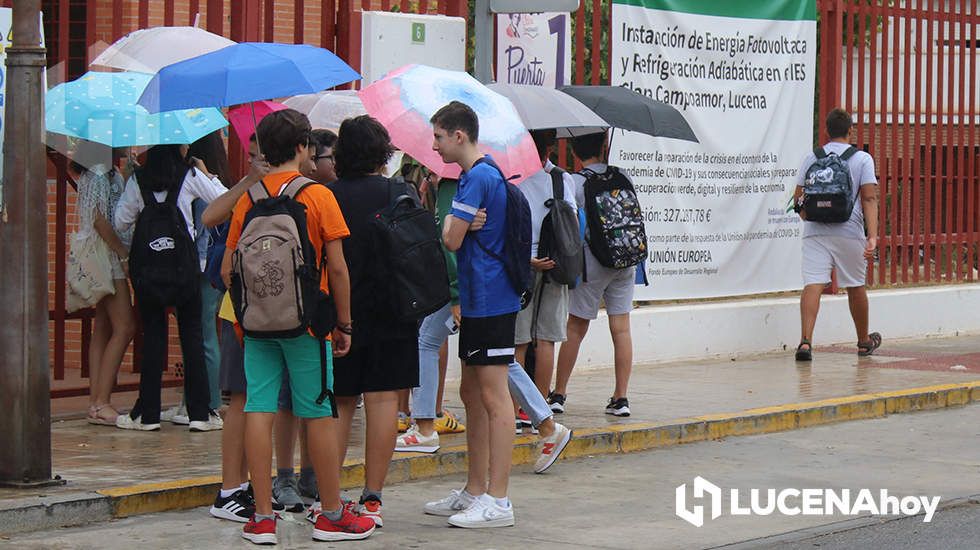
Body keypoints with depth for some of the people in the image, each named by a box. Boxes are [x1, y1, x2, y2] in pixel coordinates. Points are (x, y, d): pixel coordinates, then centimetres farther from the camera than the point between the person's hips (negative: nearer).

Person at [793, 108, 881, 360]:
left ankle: (805, 341, -26)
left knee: (812, 284, -8)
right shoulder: (862, 159, 3)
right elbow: (869, 198, -6)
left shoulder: (811, 158, 8)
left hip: (815, 232, 1)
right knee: (856, 287, 15)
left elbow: (798, 197, 11)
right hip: (850, 232, -1)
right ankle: (864, 342, 32)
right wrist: (872, 235, -11)